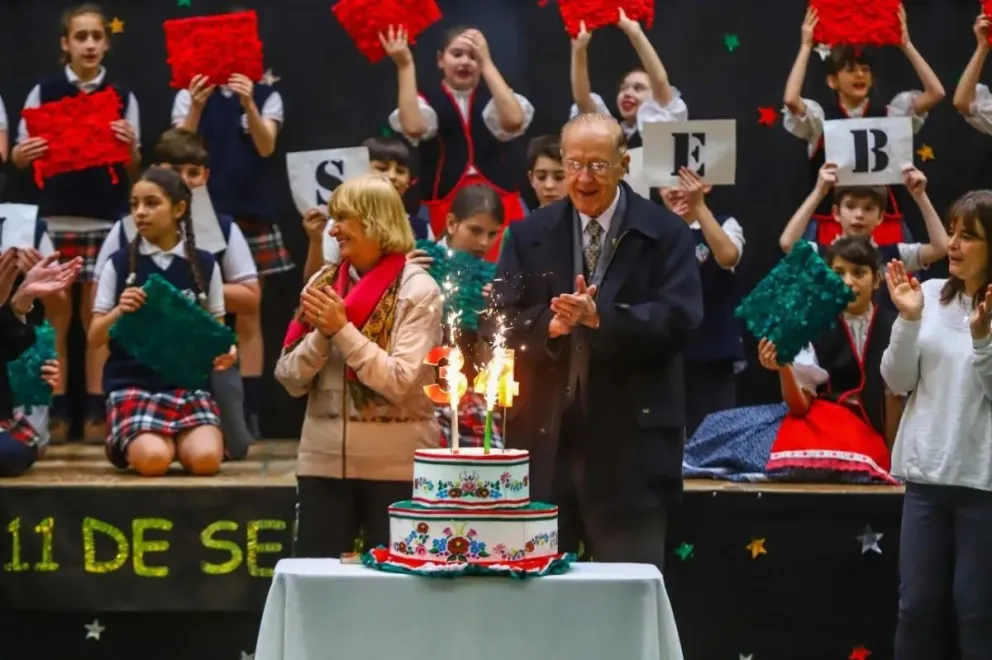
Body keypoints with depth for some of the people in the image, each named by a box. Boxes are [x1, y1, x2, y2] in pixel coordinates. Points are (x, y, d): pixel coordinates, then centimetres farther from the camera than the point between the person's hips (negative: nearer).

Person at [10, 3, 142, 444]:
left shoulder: (123, 98, 6)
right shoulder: (43, 92, 5)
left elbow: (133, 168, 7)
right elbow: (20, 157, 7)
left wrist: (130, 147, -13)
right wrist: (23, 153, -15)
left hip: (107, 218, 0)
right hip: (56, 217, 0)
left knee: (98, 315, 2)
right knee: (55, 315, 0)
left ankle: (95, 410, 5)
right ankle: (56, 410, 5)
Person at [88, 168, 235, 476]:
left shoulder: (204, 264, 5)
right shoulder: (119, 263, 3)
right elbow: (95, 338, 4)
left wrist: (224, 352, -12)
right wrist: (119, 312, -17)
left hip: (188, 381, 1)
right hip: (132, 383, -1)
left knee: (206, 459, -26)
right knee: (153, 460, -27)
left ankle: (178, 439, 10)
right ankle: (127, 443, 10)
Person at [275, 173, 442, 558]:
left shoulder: (417, 290, -7)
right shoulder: (323, 283, 6)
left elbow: (399, 383, -17)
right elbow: (291, 380, 5)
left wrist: (343, 329, -14)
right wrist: (321, 334, -11)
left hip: (397, 467, -4)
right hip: (324, 461, 4)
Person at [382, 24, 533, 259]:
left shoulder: (494, 98, 8)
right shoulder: (427, 101, 3)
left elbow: (513, 121, -15)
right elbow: (413, 127, -20)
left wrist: (486, 62, -15)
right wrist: (405, 66, -18)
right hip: (444, 208, -1)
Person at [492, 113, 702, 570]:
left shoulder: (665, 233, 1)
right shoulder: (529, 235, 9)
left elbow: (679, 318, -11)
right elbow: (504, 319, 2)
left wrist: (599, 317, -22)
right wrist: (550, 325, -18)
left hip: (629, 441, -3)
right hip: (543, 439, 3)